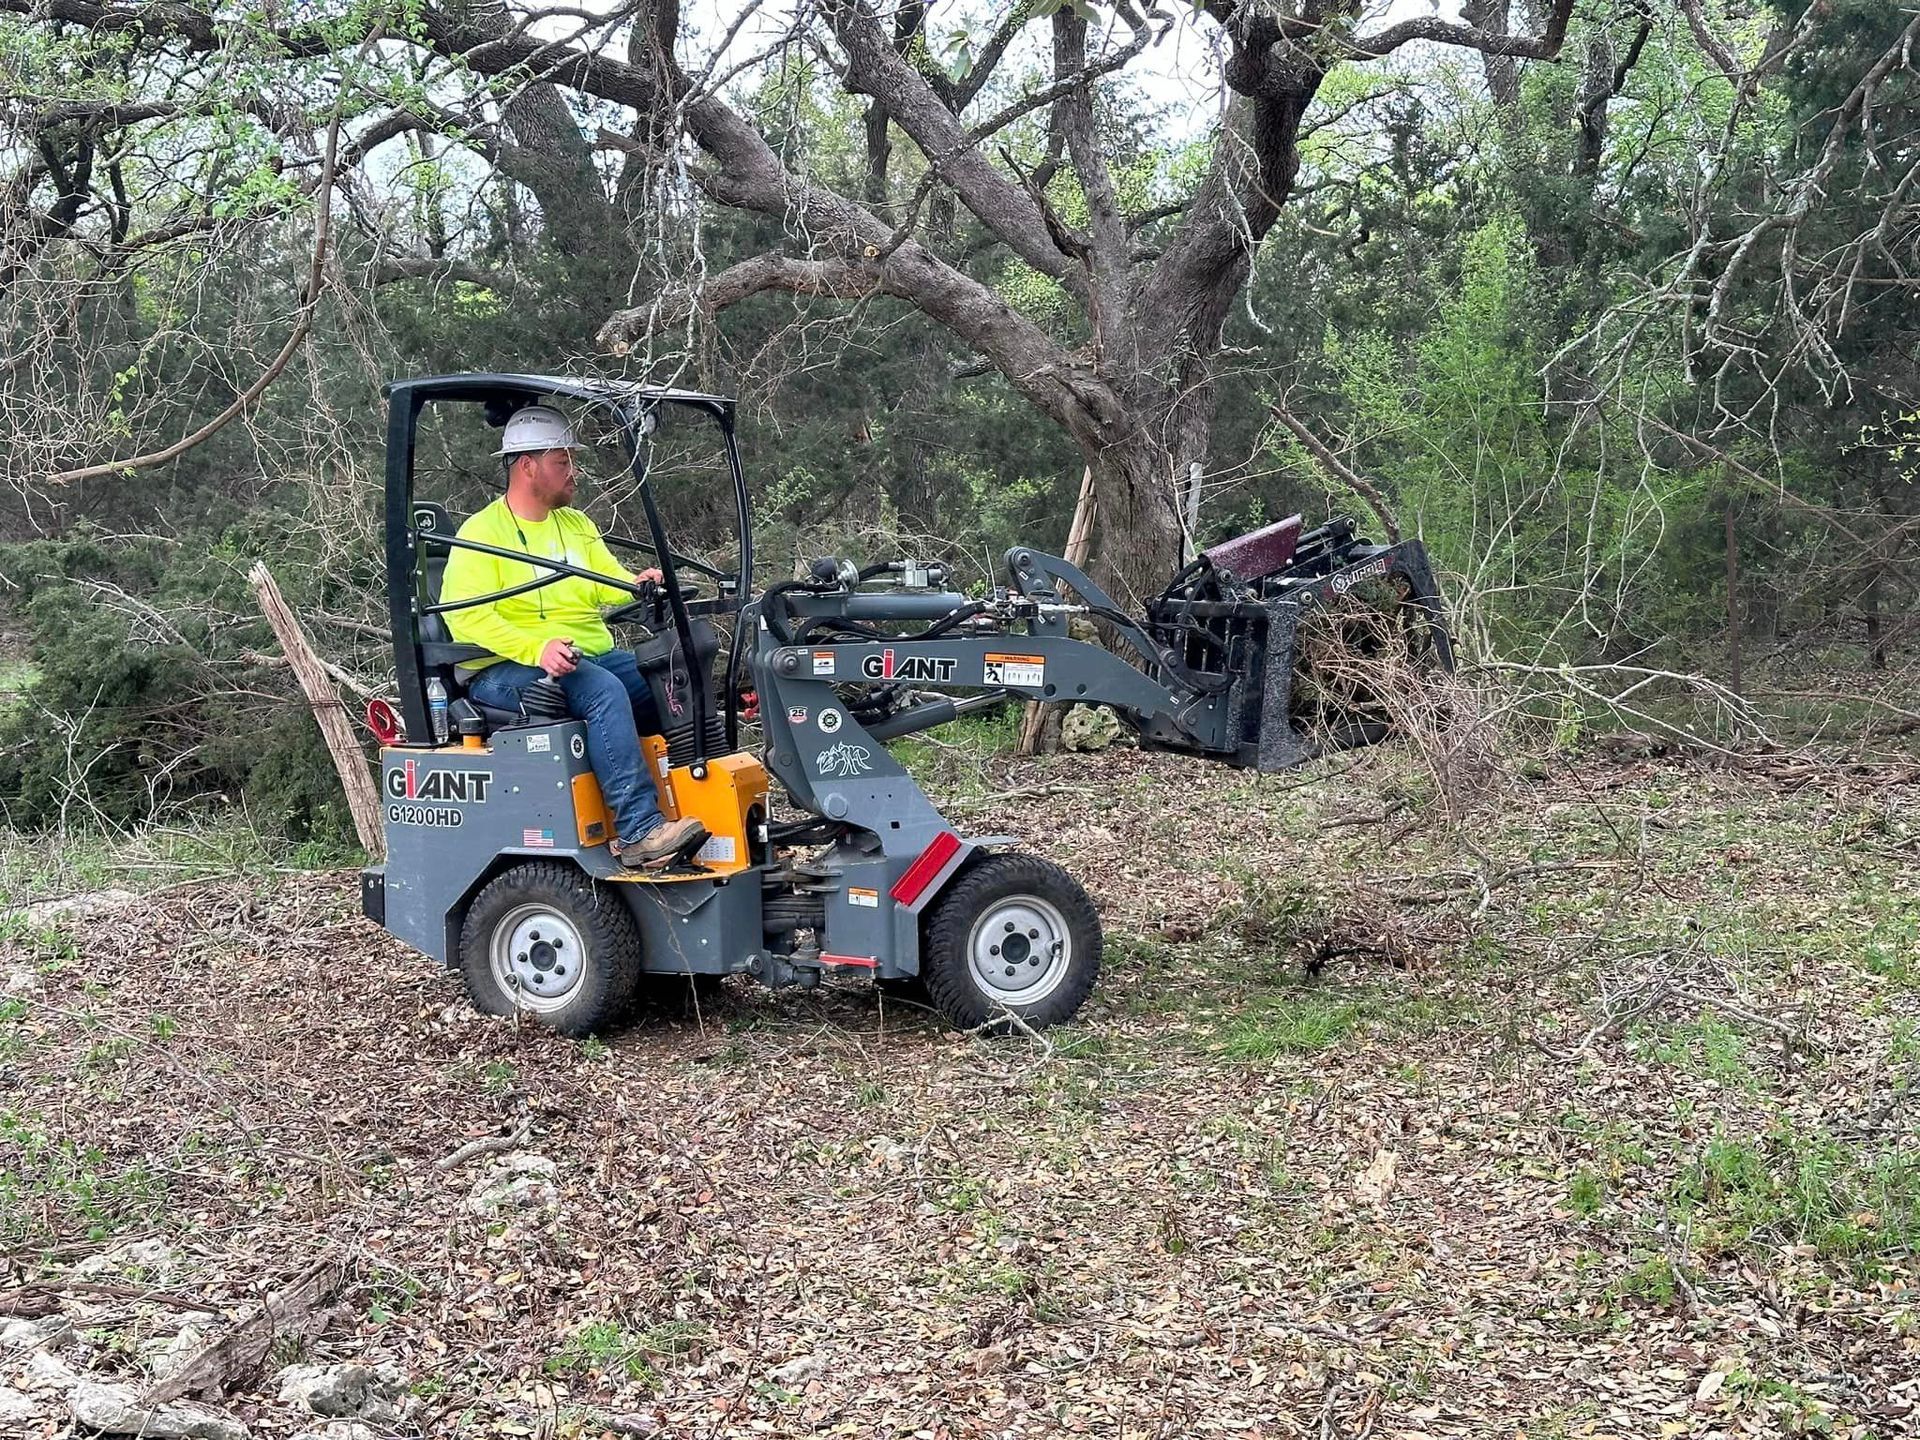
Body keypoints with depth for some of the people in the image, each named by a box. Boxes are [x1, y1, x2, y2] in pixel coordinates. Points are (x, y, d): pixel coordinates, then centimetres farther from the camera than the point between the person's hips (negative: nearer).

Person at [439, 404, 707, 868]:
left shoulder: (578, 525, 21)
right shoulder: (482, 532, -2)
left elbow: (613, 585, 14)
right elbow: (466, 616, -15)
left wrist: (638, 587, -12)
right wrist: (537, 648, -29)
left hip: (592, 656, 7)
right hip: (505, 671, -7)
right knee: (604, 690, -34)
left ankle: (697, 809, -12)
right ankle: (639, 832, -39)